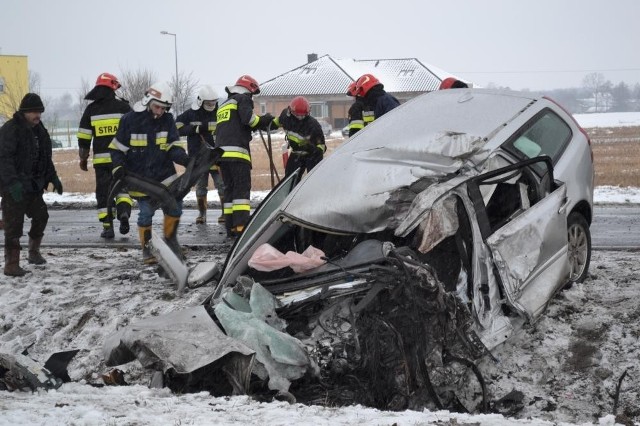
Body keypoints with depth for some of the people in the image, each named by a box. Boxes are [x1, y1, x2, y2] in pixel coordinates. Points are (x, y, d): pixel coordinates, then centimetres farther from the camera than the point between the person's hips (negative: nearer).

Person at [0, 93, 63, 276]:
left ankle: (34, 252, 36)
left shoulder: (39, 130, 13)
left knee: (41, 216, 17)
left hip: (33, 186, 8)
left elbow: (46, 158, 25)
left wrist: (53, 178, 19)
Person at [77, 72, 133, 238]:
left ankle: (107, 226, 3)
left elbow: (84, 137, 6)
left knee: (103, 192, 7)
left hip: (101, 159, 1)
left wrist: (83, 158, 14)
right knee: (123, 186, 11)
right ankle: (124, 212, -15)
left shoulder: (91, 109, 5)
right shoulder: (123, 106, 1)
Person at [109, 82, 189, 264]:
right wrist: (118, 167, -14)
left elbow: (173, 147, -4)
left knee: (175, 207, 1)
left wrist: (185, 159, -22)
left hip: (165, 175, 3)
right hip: (140, 178, -3)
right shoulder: (130, 119, -9)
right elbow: (117, 147, -1)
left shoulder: (167, 120, 0)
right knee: (146, 212, -2)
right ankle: (147, 248, 14)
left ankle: (171, 239, 25)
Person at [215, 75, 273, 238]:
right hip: (237, 151, -8)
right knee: (242, 188, -11)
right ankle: (241, 226, -21)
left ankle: (230, 227, 5)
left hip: (221, 151, 8)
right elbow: (248, 118, -13)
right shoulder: (243, 99, 3)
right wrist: (264, 120, 2)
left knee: (229, 189, 9)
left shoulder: (223, 105, 28)